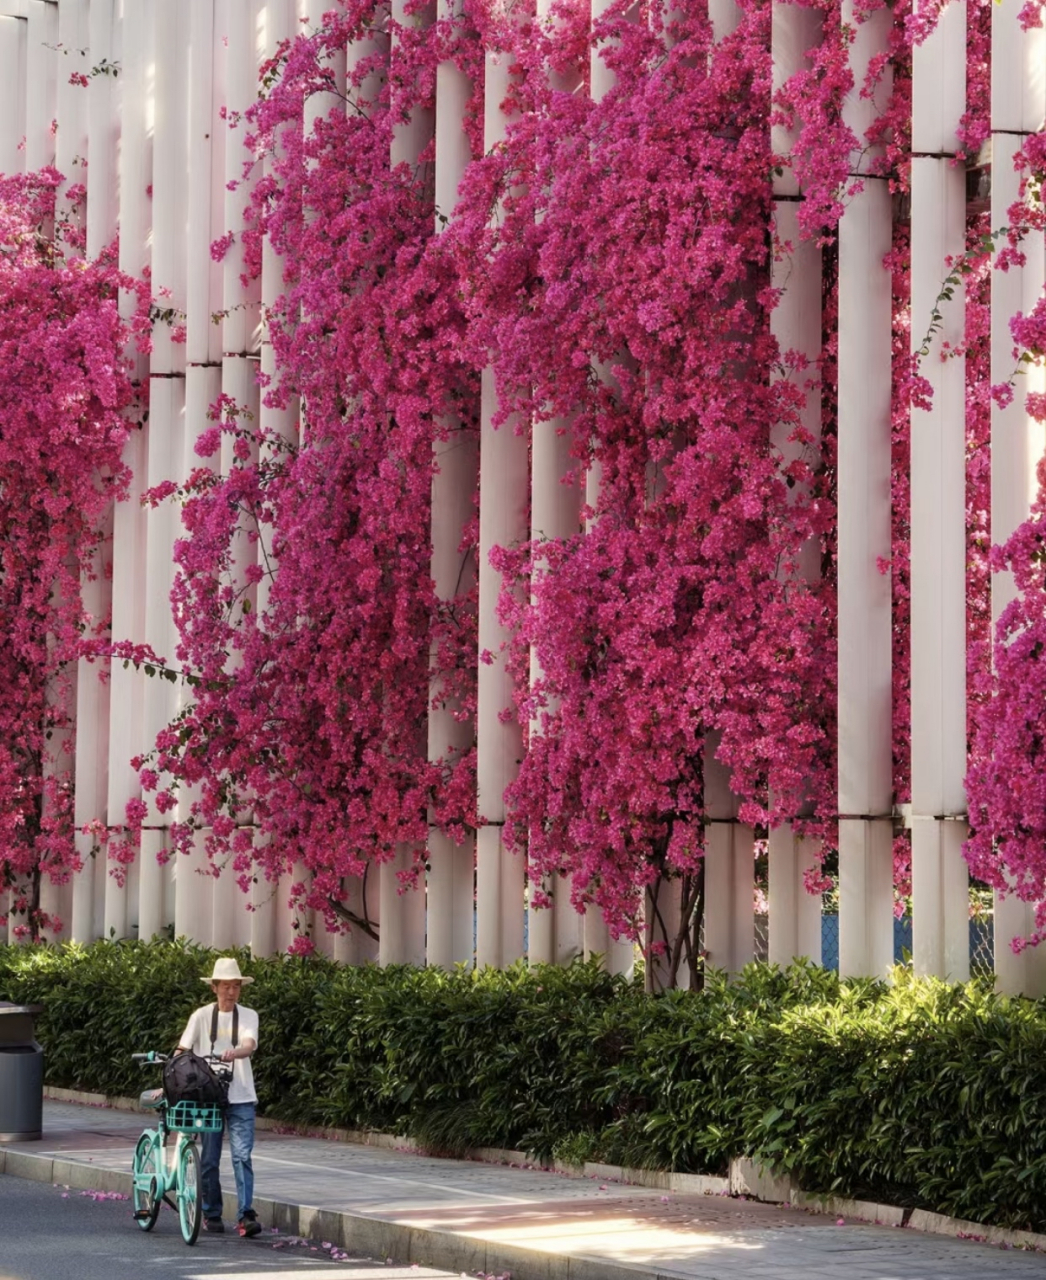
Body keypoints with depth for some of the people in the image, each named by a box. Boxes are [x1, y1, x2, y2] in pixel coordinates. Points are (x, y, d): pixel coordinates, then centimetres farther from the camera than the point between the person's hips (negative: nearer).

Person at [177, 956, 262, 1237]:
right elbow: (182, 1052, 3)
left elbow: (249, 1045, -14)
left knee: (242, 1156, -10)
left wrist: (234, 1053, -35)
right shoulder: (202, 1016, 3)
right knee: (209, 1159, 6)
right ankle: (211, 1214, 18)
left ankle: (246, 1216, -14)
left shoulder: (248, 1016, 4)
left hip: (241, 1097, -1)